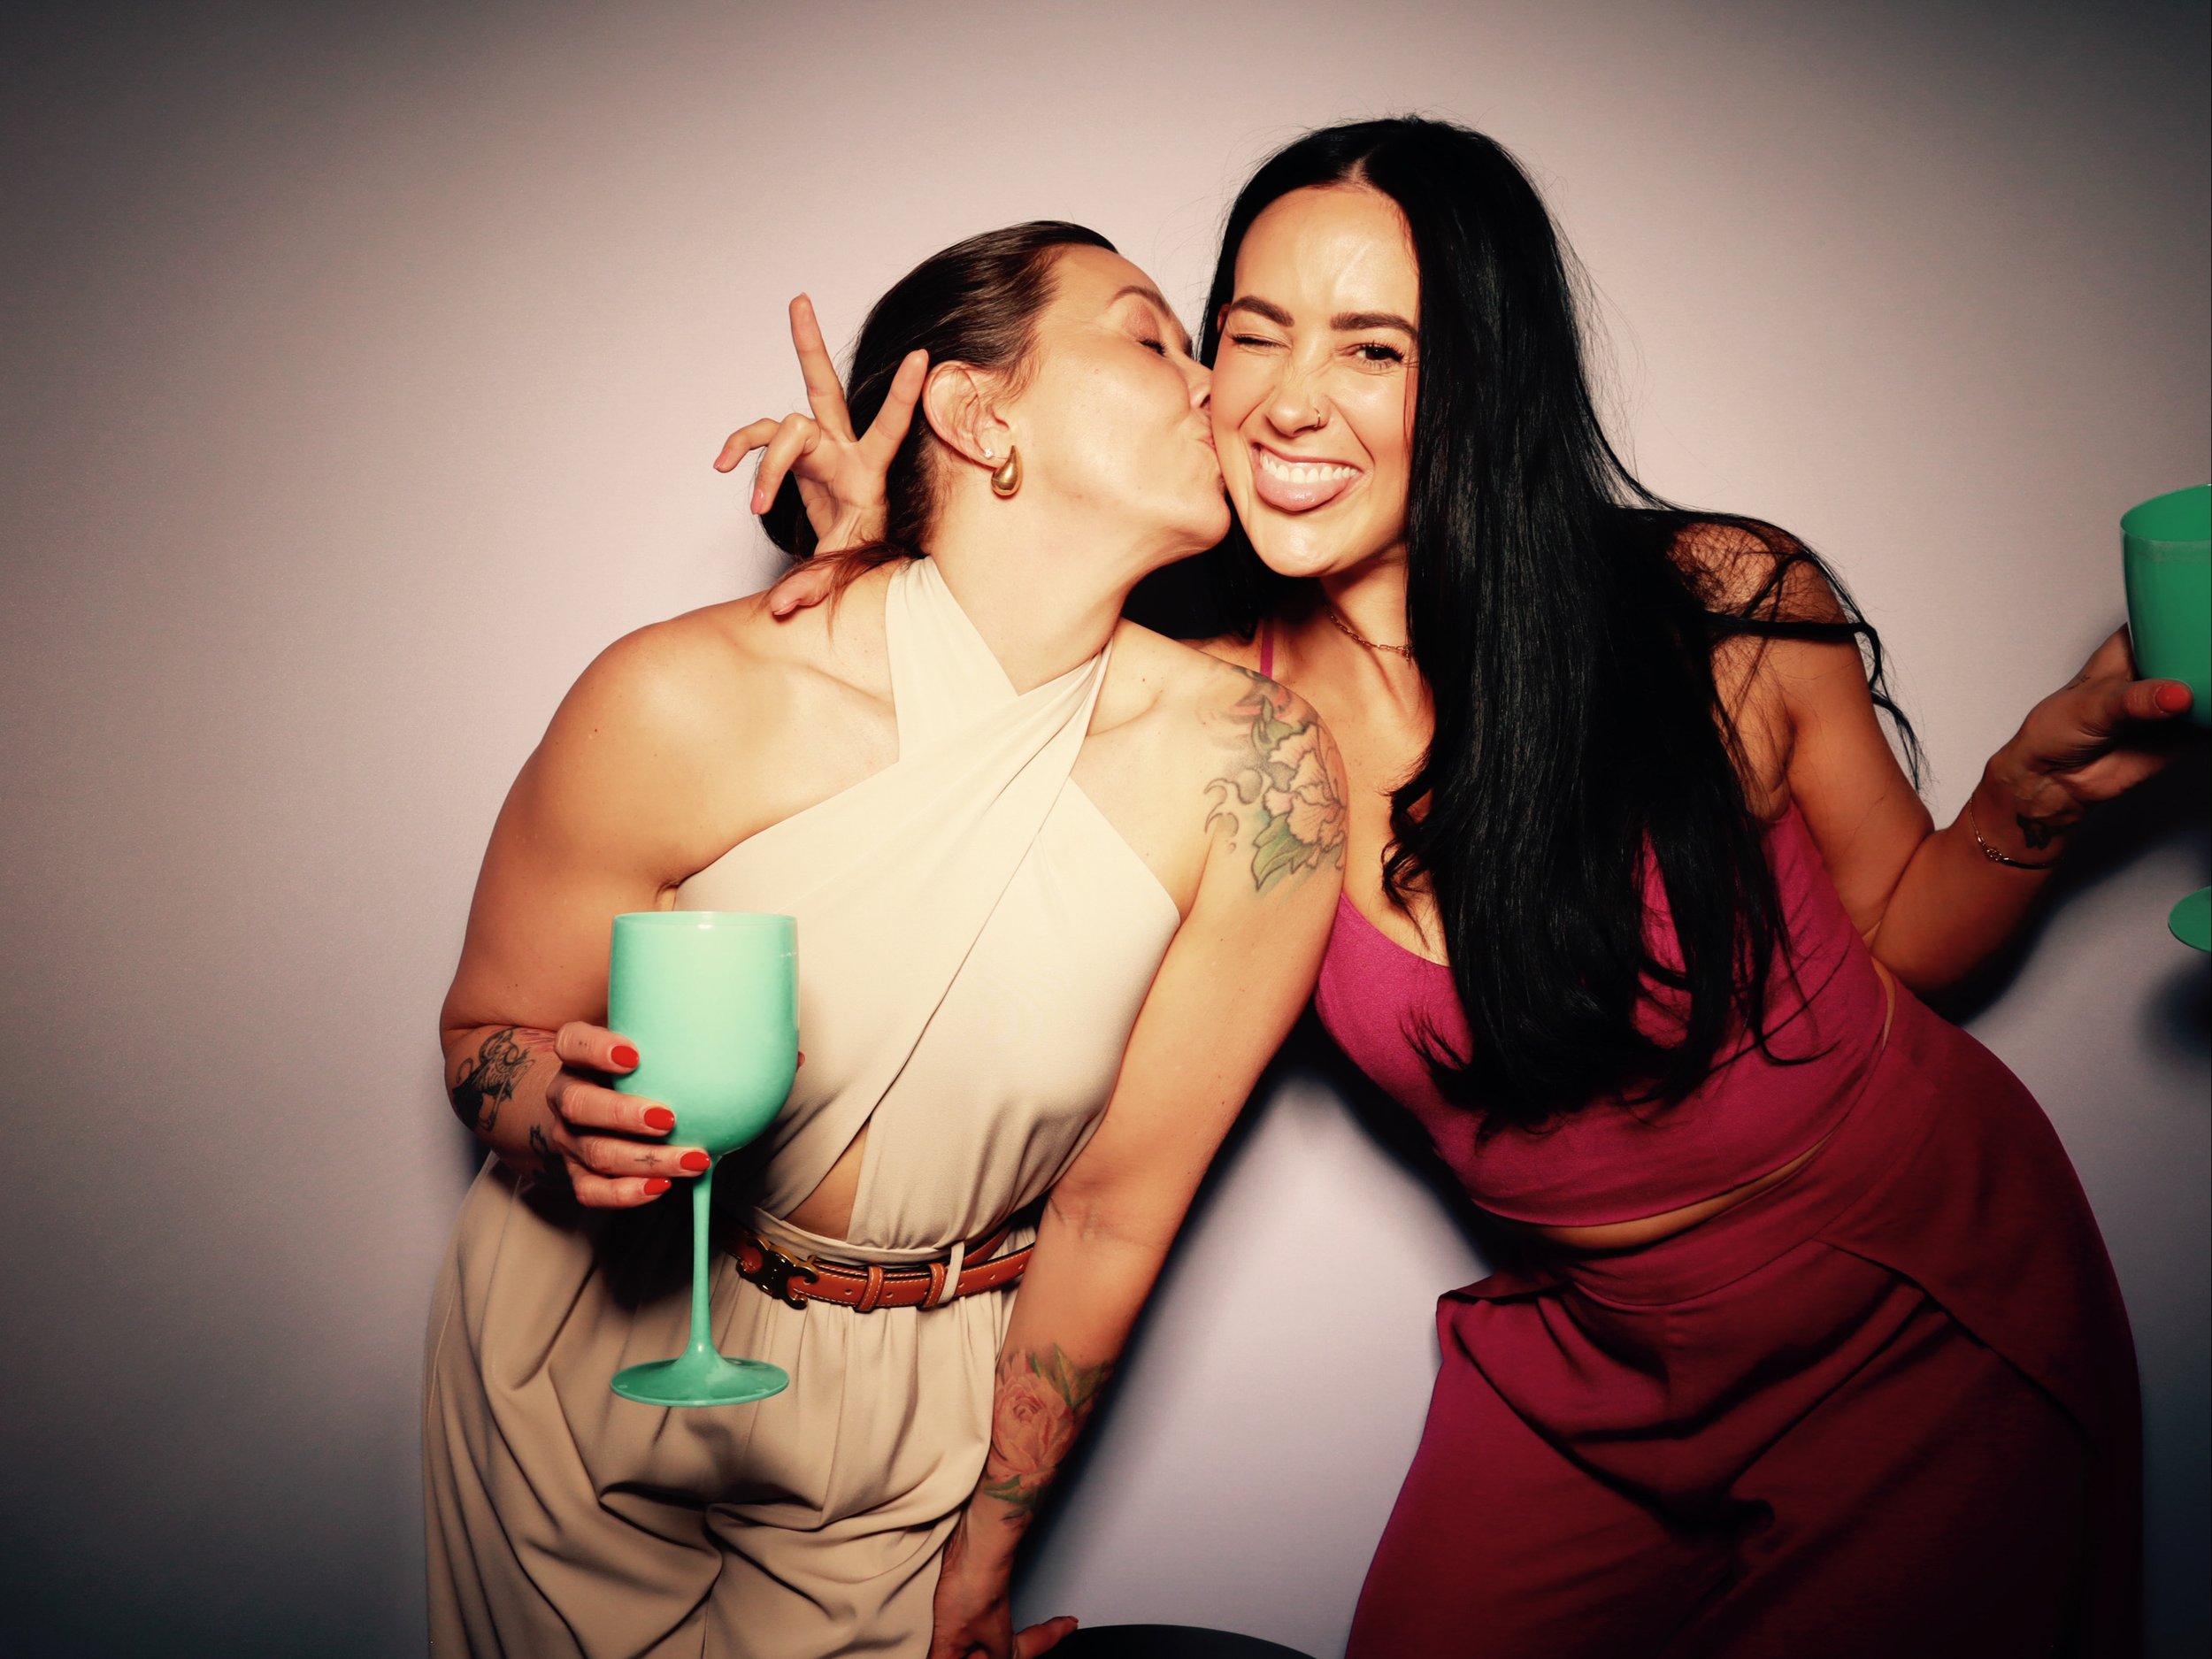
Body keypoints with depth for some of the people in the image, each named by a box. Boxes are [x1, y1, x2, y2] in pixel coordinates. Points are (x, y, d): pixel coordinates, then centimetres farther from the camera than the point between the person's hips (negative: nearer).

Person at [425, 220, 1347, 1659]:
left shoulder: (1248, 770, -21)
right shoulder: (688, 702, -23)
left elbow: (1114, 1214, -11)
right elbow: (486, 1037, -7)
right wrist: (585, 1119, -31)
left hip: (918, 1413, 1)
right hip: (592, 1348, 0)